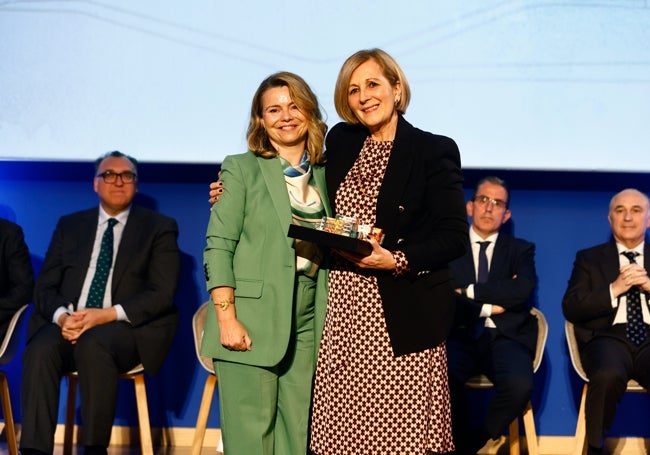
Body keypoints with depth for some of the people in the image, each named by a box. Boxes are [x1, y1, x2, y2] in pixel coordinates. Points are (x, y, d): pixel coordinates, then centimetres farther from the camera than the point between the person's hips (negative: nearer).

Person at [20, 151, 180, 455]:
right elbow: (45, 286, 11)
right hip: (69, 324, 3)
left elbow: (162, 293, -3)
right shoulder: (69, 225, 18)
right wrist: (62, 316, -12)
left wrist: (109, 315, -18)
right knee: (40, 349, -30)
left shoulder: (159, 228, 8)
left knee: (93, 343, -36)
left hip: (128, 328, -3)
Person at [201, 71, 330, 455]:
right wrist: (227, 318, -13)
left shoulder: (325, 173, 14)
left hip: (310, 319, 4)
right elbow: (218, 247, -5)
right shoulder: (241, 169, 2)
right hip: (254, 316, -4)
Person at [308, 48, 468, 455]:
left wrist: (396, 261, -20)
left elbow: (454, 238, -6)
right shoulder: (341, 141, 11)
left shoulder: (435, 150, -3)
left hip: (403, 314, -4)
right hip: (343, 313, 4)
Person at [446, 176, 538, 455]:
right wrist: (489, 306, -6)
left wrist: (470, 291, -7)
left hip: (504, 337, 1)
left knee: (520, 385, -32)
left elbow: (523, 290, -6)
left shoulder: (520, 250, 16)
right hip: (460, 336, -1)